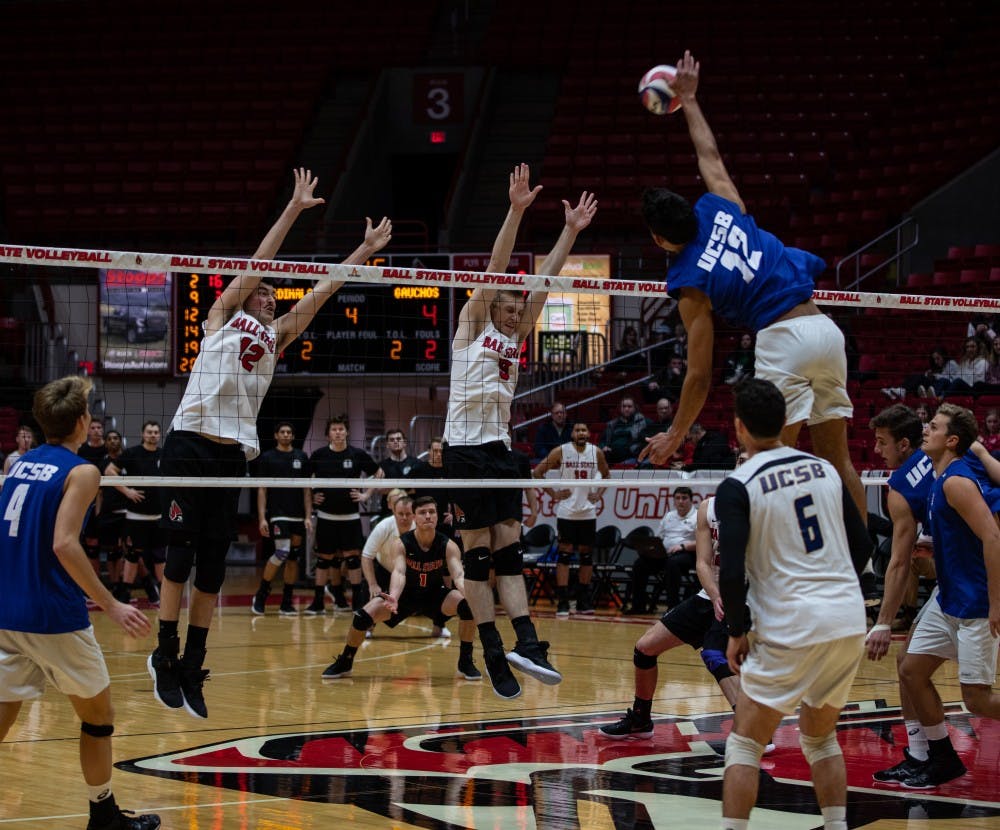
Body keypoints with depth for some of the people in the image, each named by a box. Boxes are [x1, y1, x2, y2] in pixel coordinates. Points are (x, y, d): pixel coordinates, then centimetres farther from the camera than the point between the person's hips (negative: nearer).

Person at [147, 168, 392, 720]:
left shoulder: (276, 336, 23)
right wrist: (292, 210, 5)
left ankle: (191, 669, 6)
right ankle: (165, 657, 1)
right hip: (190, 442, -4)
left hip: (234, 455, 5)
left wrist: (365, 251, 22)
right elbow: (259, 262, 6)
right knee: (180, 557, -6)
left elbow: (320, 293, 22)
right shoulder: (223, 316, 12)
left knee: (213, 568, 3)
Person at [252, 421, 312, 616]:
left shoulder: (301, 457, 10)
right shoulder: (267, 458, 2)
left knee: (294, 558, 3)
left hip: (298, 516, 4)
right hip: (277, 514, -4)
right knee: (282, 552, -18)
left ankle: (286, 603, 10)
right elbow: (261, 490, 0)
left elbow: (307, 489, 11)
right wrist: (262, 518, -7)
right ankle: (260, 596, -4)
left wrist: (308, 516, 3)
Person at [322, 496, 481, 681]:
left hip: (435, 594, 1)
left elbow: (458, 575, -32)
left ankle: (465, 663, -11)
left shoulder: (448, 546, -19)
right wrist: (393, 597, -58)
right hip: (406, 595, 0)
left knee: (469, 605, -28)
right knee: (363, 616, -21)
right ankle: (344, 663, 5)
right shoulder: (401, 543, -21)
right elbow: (399, 572, -37)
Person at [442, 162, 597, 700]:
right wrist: (515, 212, -17)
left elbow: (544, 281, 11)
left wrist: (571, 231, 7)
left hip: (500, 449, 6)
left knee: (508, 549, -1)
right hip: (465, 447, -6)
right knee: (478, 553, -4)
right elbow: (494, 269, -8)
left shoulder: (515, 338, 16)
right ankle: (493, 653, -4)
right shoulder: (472, 326, 2)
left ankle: (526, 644, -9)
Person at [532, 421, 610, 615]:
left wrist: (599, 494, 5)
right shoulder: (561, 451, -6)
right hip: (566, 511, -3)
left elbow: (606, 475, 19)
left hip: (588, 511, 3)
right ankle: (562, 602, -4)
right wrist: (553, 493, -5)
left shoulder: (596, 452, 2)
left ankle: (584, 600, 15)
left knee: (587, 554, 6)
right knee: (565, 553, -5)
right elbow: (537, 472, -1)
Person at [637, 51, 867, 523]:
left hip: (782, 339, -7)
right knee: (837, 459, 12)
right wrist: (689, 100, 41)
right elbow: (710, 154, 29)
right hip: (825, 329, 7)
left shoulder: (690, 281, -7)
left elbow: (699, 376, -5)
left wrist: (674, 436, 7)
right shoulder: (719, 208, 6)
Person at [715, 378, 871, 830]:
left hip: (791, 628, -6)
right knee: (821, 738, 23)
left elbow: (732, 572, -15)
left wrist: (736, 632, -2)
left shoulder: (737, 487, -8)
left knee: (745, 742, 6)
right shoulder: (824, 469, 9)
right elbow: (863, 545, 14)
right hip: (851, 622, 6)